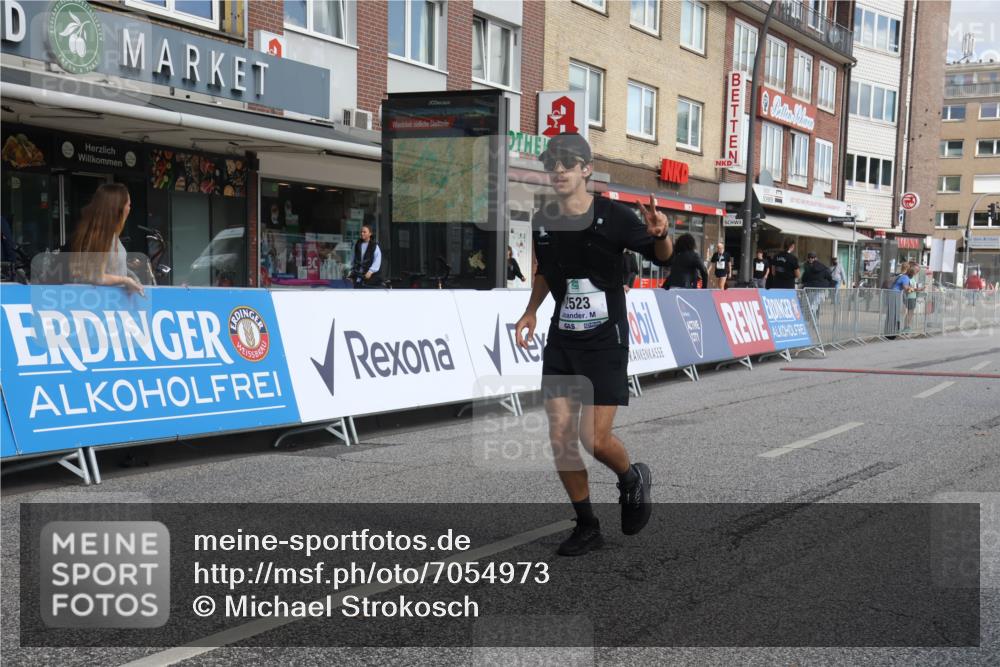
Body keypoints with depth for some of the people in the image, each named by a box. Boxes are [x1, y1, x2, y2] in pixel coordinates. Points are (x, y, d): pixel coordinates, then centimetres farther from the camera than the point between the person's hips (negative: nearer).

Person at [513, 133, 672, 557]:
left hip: (605, 342, -5)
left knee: (595, 439, -10)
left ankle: (633, 478, 25)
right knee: (560, 439, 1)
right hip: (560, 341, 5)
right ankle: (587, 527, 18)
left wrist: (660, 236, -27)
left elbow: (660, 257, -6)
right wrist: (530, 312, 12)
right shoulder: (542, 221, 3)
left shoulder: (613, 215, -11)